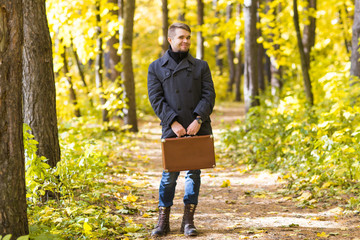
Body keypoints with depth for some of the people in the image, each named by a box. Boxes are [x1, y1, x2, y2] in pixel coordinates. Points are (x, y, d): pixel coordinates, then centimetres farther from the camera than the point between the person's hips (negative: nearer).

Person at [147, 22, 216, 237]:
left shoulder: (201, 66, 10)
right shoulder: (156, 68, 6)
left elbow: (209, 95, 2)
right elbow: (156, 98, -1)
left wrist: (199, 119, -13)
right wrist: (173, 122, -13)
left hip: (198, 129, 2)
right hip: (173, 130, -1)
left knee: (194, 173, 3)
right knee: (169, 174, -2)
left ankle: (189, 220, 10)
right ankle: (163, 221, 7)